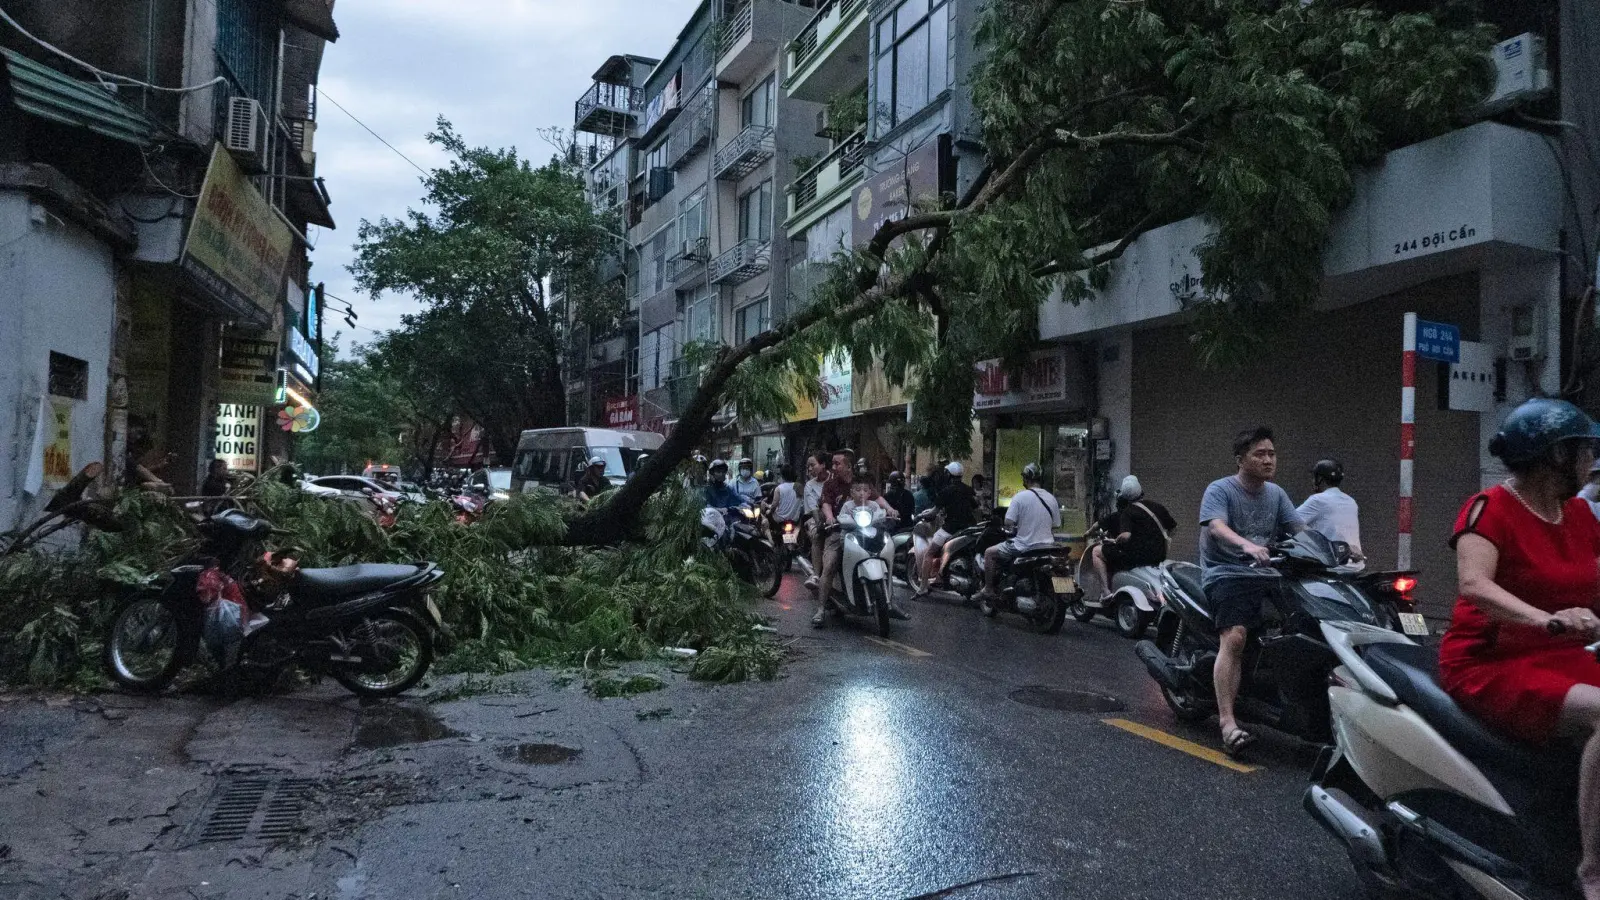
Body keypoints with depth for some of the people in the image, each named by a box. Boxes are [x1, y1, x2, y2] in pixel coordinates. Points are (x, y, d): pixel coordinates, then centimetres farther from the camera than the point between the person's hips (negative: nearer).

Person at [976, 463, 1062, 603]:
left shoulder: (1020, 496, -12)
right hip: (1046, 547, 6)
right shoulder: (1051, 499, 3)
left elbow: (1008, 522, -15)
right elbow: (1056, 525, 10)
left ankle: (988, 589, 10)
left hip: (1024, 547, -6)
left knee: (989, 553, 12)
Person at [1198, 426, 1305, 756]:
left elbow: (1300, 529, 10)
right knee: (1234, 637, -26)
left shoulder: (1276, 494, 18)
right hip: (1228, 575, -6)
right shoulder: (1219, 490, -2)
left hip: (1268, 576, 7)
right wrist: (1246, 545, -39)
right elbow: (1217, 526, -20)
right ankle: (1227, 723, -29)